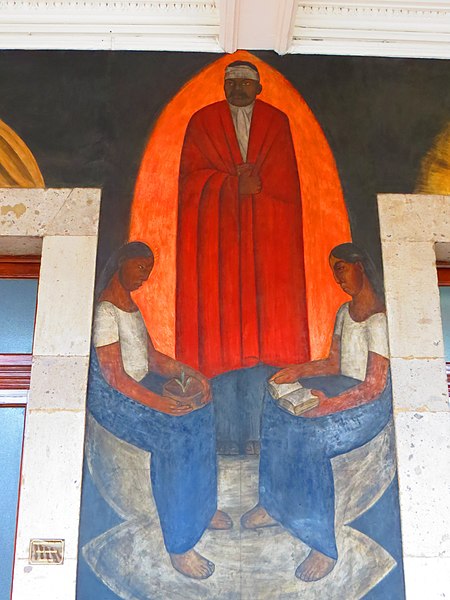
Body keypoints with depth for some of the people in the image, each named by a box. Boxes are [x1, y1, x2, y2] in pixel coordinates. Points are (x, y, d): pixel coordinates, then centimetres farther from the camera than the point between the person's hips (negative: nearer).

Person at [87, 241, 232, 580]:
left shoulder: (130, 304, 13)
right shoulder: (105, 310, -18)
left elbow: (151, 356, 14)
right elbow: (114, 377, -22)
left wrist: (188, 373, -2)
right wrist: (159, 403, -28)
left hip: (142, 382, 9)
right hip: (113, 396, -9)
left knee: (200, 412, -9)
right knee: (175, 436, -27)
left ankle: (203, 506, 5)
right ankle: (179, 547, -16)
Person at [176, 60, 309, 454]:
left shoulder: (277, 122, 16)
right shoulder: (202, 122, 14)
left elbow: (286, 179, 7)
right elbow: (192, 174, 3)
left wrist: (255, 183, -9)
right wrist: (235, 183, -9)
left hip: (268, 230, 1)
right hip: (217, 230, -1)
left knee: (265, 311, -7)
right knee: (221, 310, -9)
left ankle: (260, 429, -4)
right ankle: (226, 431, -6)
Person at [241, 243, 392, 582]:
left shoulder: (379, 318, -18)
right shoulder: (345, 312, 12)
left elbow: (374, 387, -23)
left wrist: (328, 405, -30)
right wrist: (297, 371, -1)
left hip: (372, 402, -9)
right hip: (344, 387, 9)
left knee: (310, 436, -30)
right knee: (278, 401, -7)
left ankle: (324, 547, -18)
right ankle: (273, 504, -4)